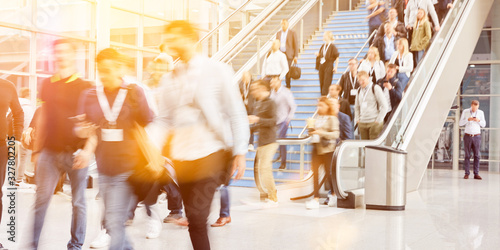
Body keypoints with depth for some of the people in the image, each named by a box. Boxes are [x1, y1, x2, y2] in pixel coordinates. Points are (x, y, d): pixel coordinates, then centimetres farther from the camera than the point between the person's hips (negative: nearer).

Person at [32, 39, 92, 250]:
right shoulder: (47, 84, 10)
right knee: (41, 198, 1)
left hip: (75, 152, -3)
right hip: (50, 152, 3)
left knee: (78, 201, 5)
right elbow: (44, 117, 17)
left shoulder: (85, 87, -2)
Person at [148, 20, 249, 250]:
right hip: (182, 156, 5)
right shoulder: (169, 80, 11)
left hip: (211, 153, -5)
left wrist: (240, 153, -8)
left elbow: (236, 114, -3)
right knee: (195, 220, 10)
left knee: (196, 216, -14)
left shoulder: (217, 70, -3)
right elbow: (163, 120, 10)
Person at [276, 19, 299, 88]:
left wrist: (295, 56, -7)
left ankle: (288, 85, 8)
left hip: (289, 55, -3)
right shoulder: (278, 33, 12)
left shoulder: (292, 33, -1)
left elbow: (296, 45, -2)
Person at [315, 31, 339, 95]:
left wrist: (335, 67, -16)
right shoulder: (323, 46, 11)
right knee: (321, 83, 9)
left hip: (329, 67, -7)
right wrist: (318, 54, 0)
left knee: (326, 83, -8)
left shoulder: (332, 46, -9)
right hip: (321, 66, 7)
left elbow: (337, 57, -10)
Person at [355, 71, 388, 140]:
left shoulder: (375, 88, -5)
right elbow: (357, 106, 24)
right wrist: (357, 119, 12)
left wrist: (378, 120, -9)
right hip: (362, 123, 5)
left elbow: (384, 106, -7)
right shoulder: (359, 90, 13)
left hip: (374, 122, -5)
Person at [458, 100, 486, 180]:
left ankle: (476, 174, 2)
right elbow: (460, 123, -5)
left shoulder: (481, 112, 1)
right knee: (467, 155, -1)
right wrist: (468, 119, -22)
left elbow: (483, 125, 3)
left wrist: (478, 120, -18)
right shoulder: (465, 112, -3)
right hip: (467, 136, -1)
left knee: (477, 155, -2)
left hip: (477, 136, 1)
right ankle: (467, 173, 3)